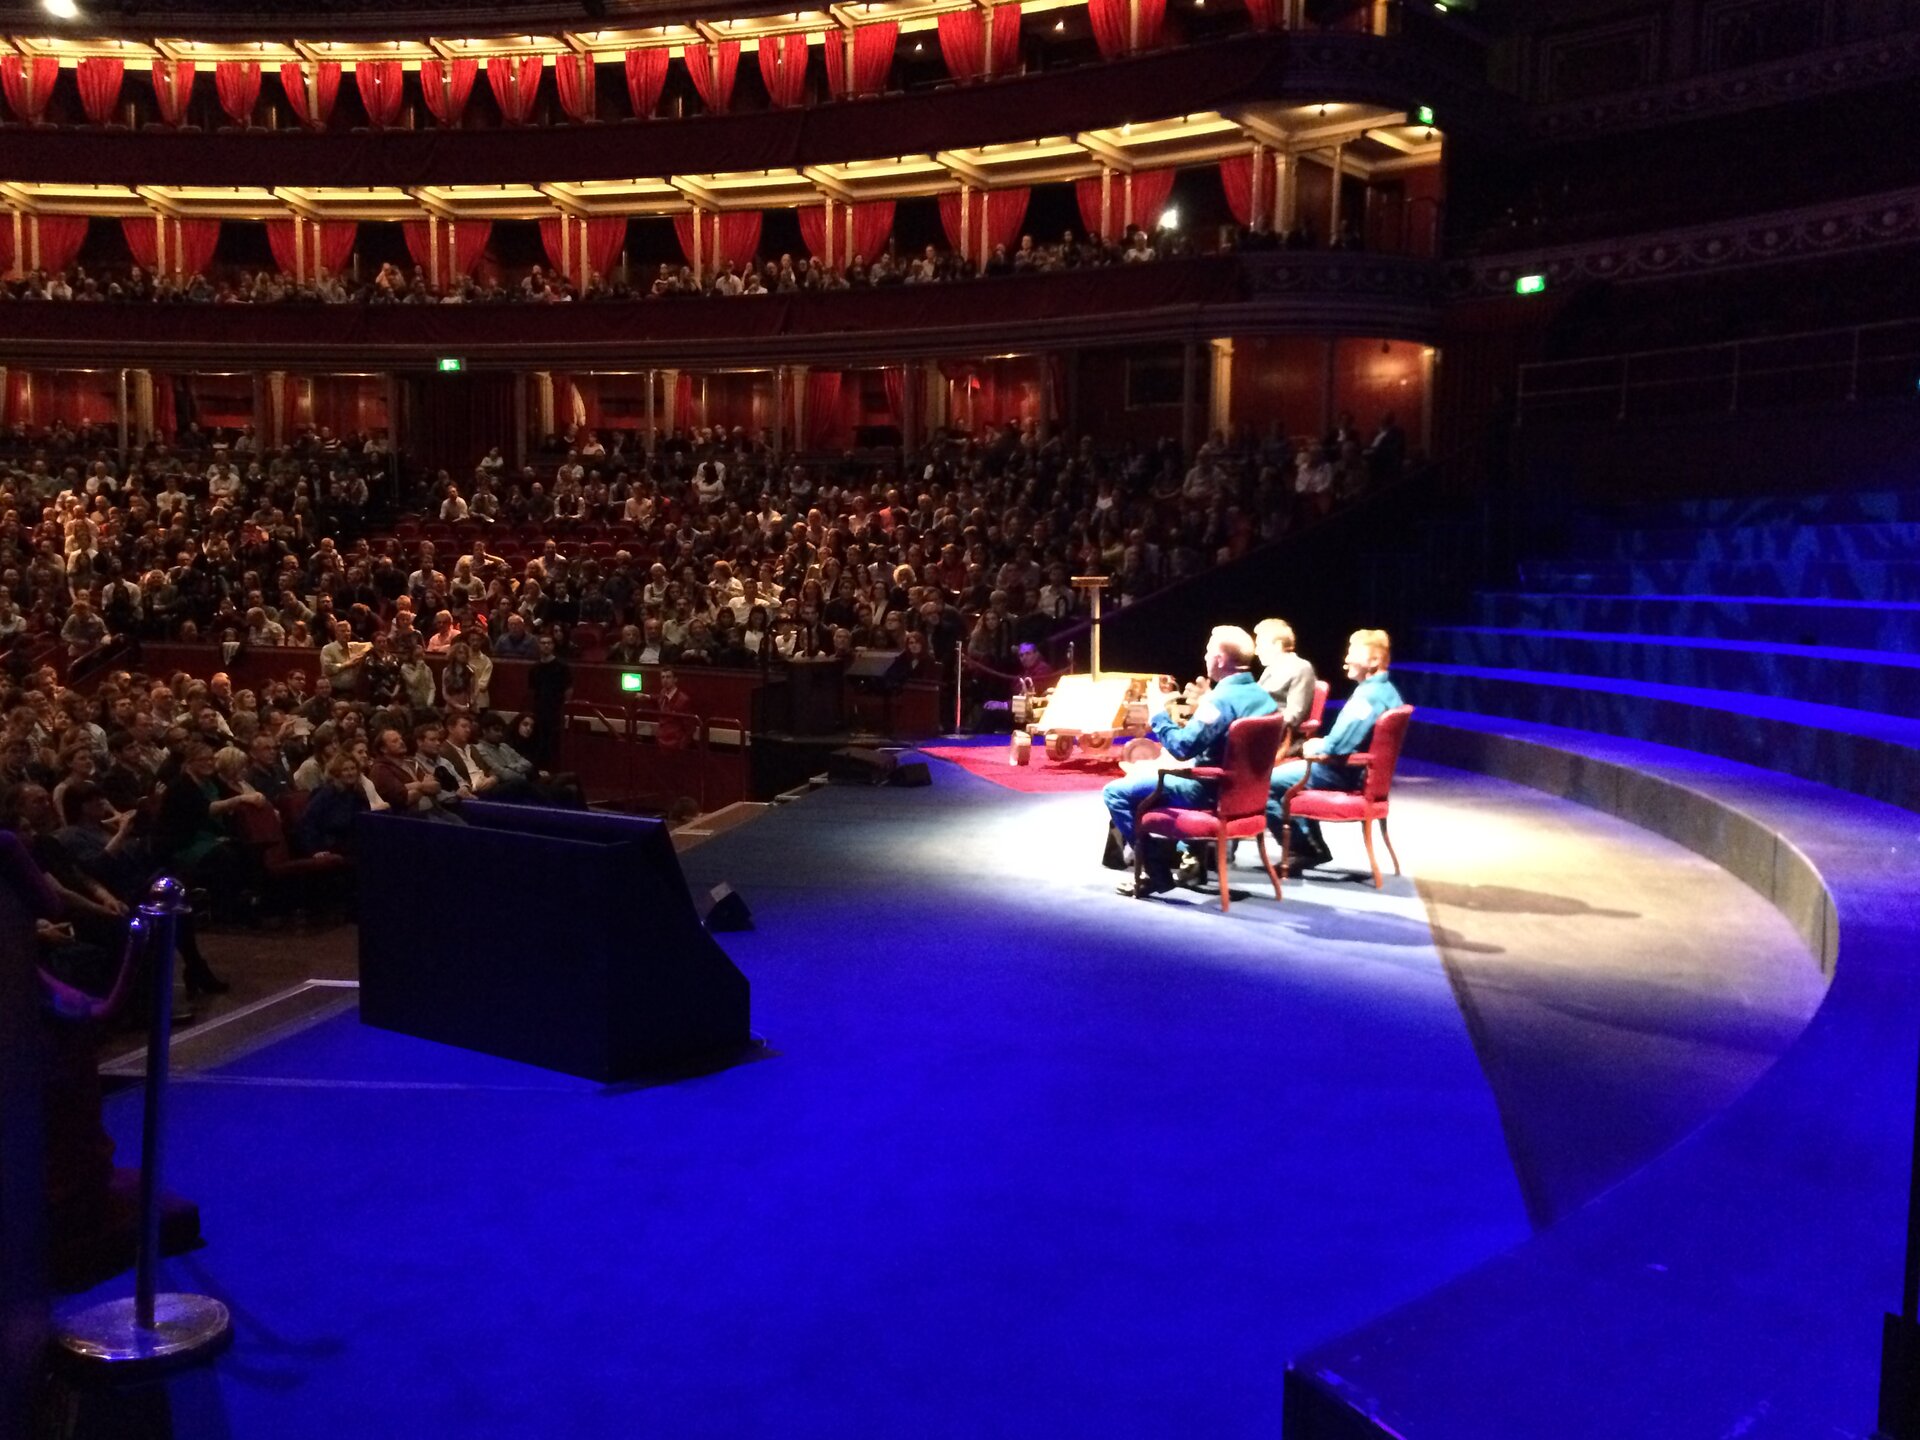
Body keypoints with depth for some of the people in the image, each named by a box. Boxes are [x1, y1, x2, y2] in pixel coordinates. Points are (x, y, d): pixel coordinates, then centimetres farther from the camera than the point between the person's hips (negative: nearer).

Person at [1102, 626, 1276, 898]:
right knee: (1158, 774, 35)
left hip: (1210, 792, -10)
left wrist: (1158, 715, -14)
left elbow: (1182, 748, -28)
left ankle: (1157, 872, -4)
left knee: (1115, 792, -5)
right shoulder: (1262, 696, 4)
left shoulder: (1220, 700, -23)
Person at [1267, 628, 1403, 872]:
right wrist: (1321, 745, 7)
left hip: (1342, 774, -11)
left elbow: (1338, 745, -28)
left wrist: (1314, 748, -8)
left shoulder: (1368, 694, -23)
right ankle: (1311, 846, 25)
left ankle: (1304, 849, 3)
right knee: (1286, 774, 30)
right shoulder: (1387, 691, 9)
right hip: (1359, 771, 11)